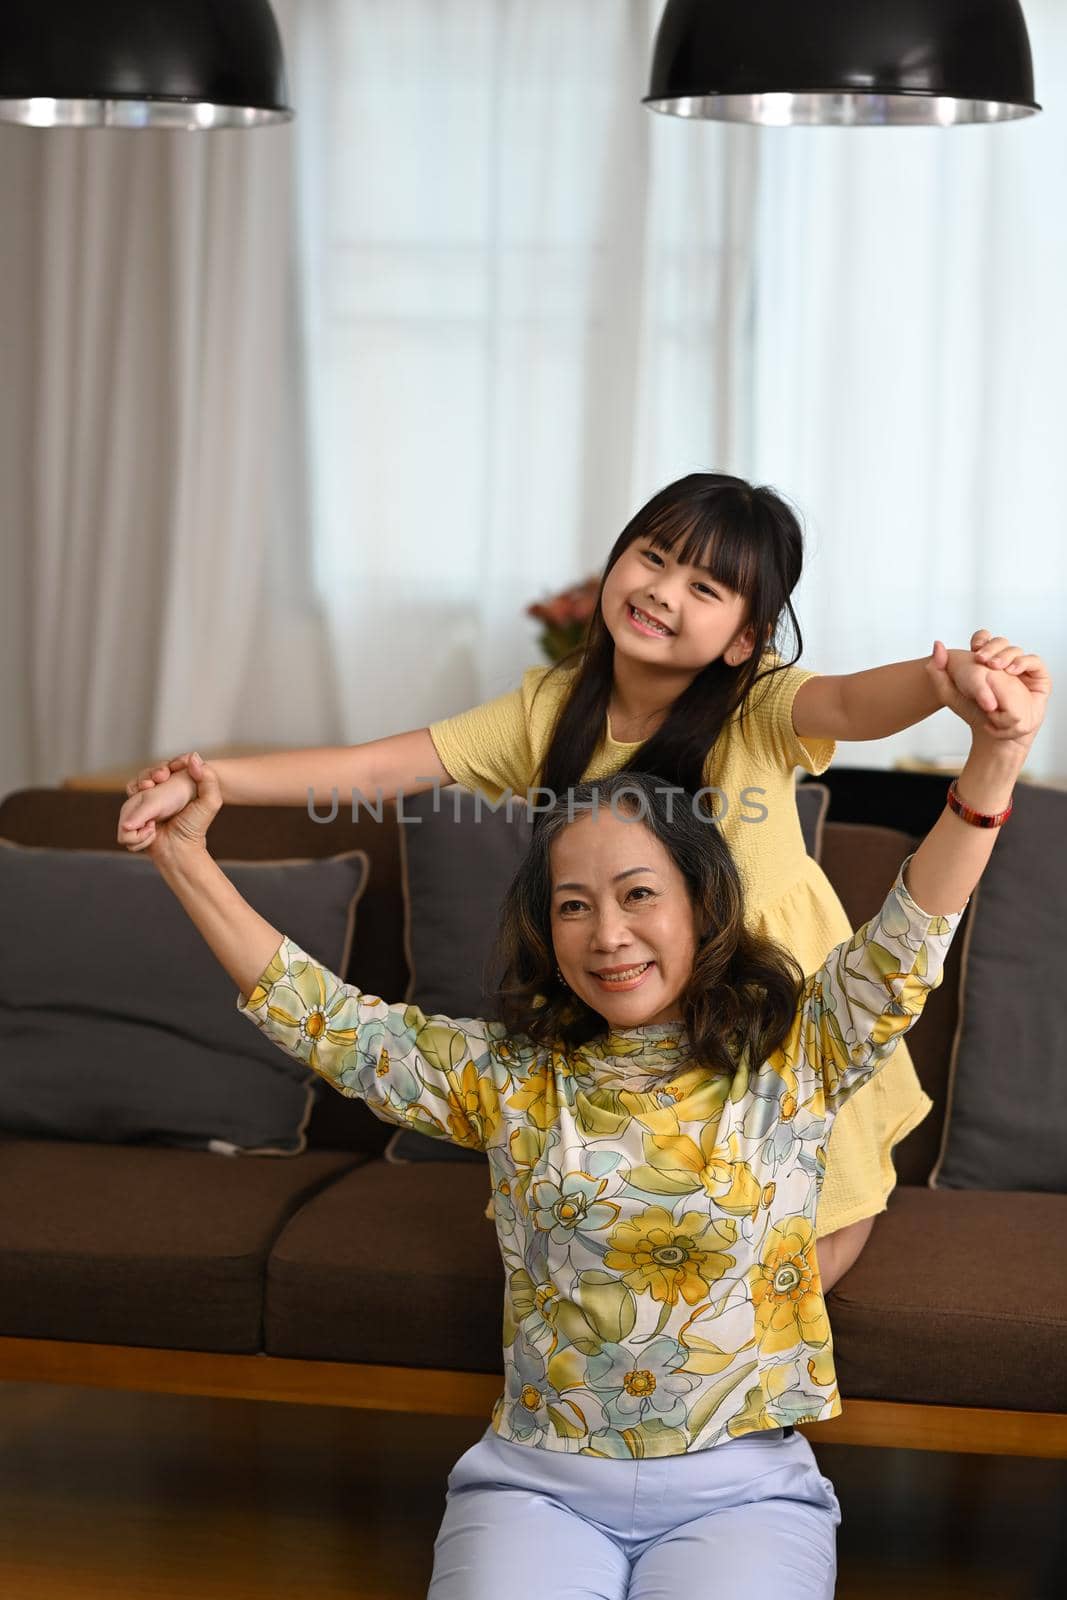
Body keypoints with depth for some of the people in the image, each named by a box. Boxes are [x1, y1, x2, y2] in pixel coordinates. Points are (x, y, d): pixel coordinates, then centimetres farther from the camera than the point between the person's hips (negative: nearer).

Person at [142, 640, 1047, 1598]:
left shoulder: (792, 1058, 2)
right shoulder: (508, 1077, 8)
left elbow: (907, 942, -12)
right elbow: (329, 1022, 5)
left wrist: (995, 755, -28)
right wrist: (184, 861, -5)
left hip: (741, 1491, -1)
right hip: (536, 1484, 1)